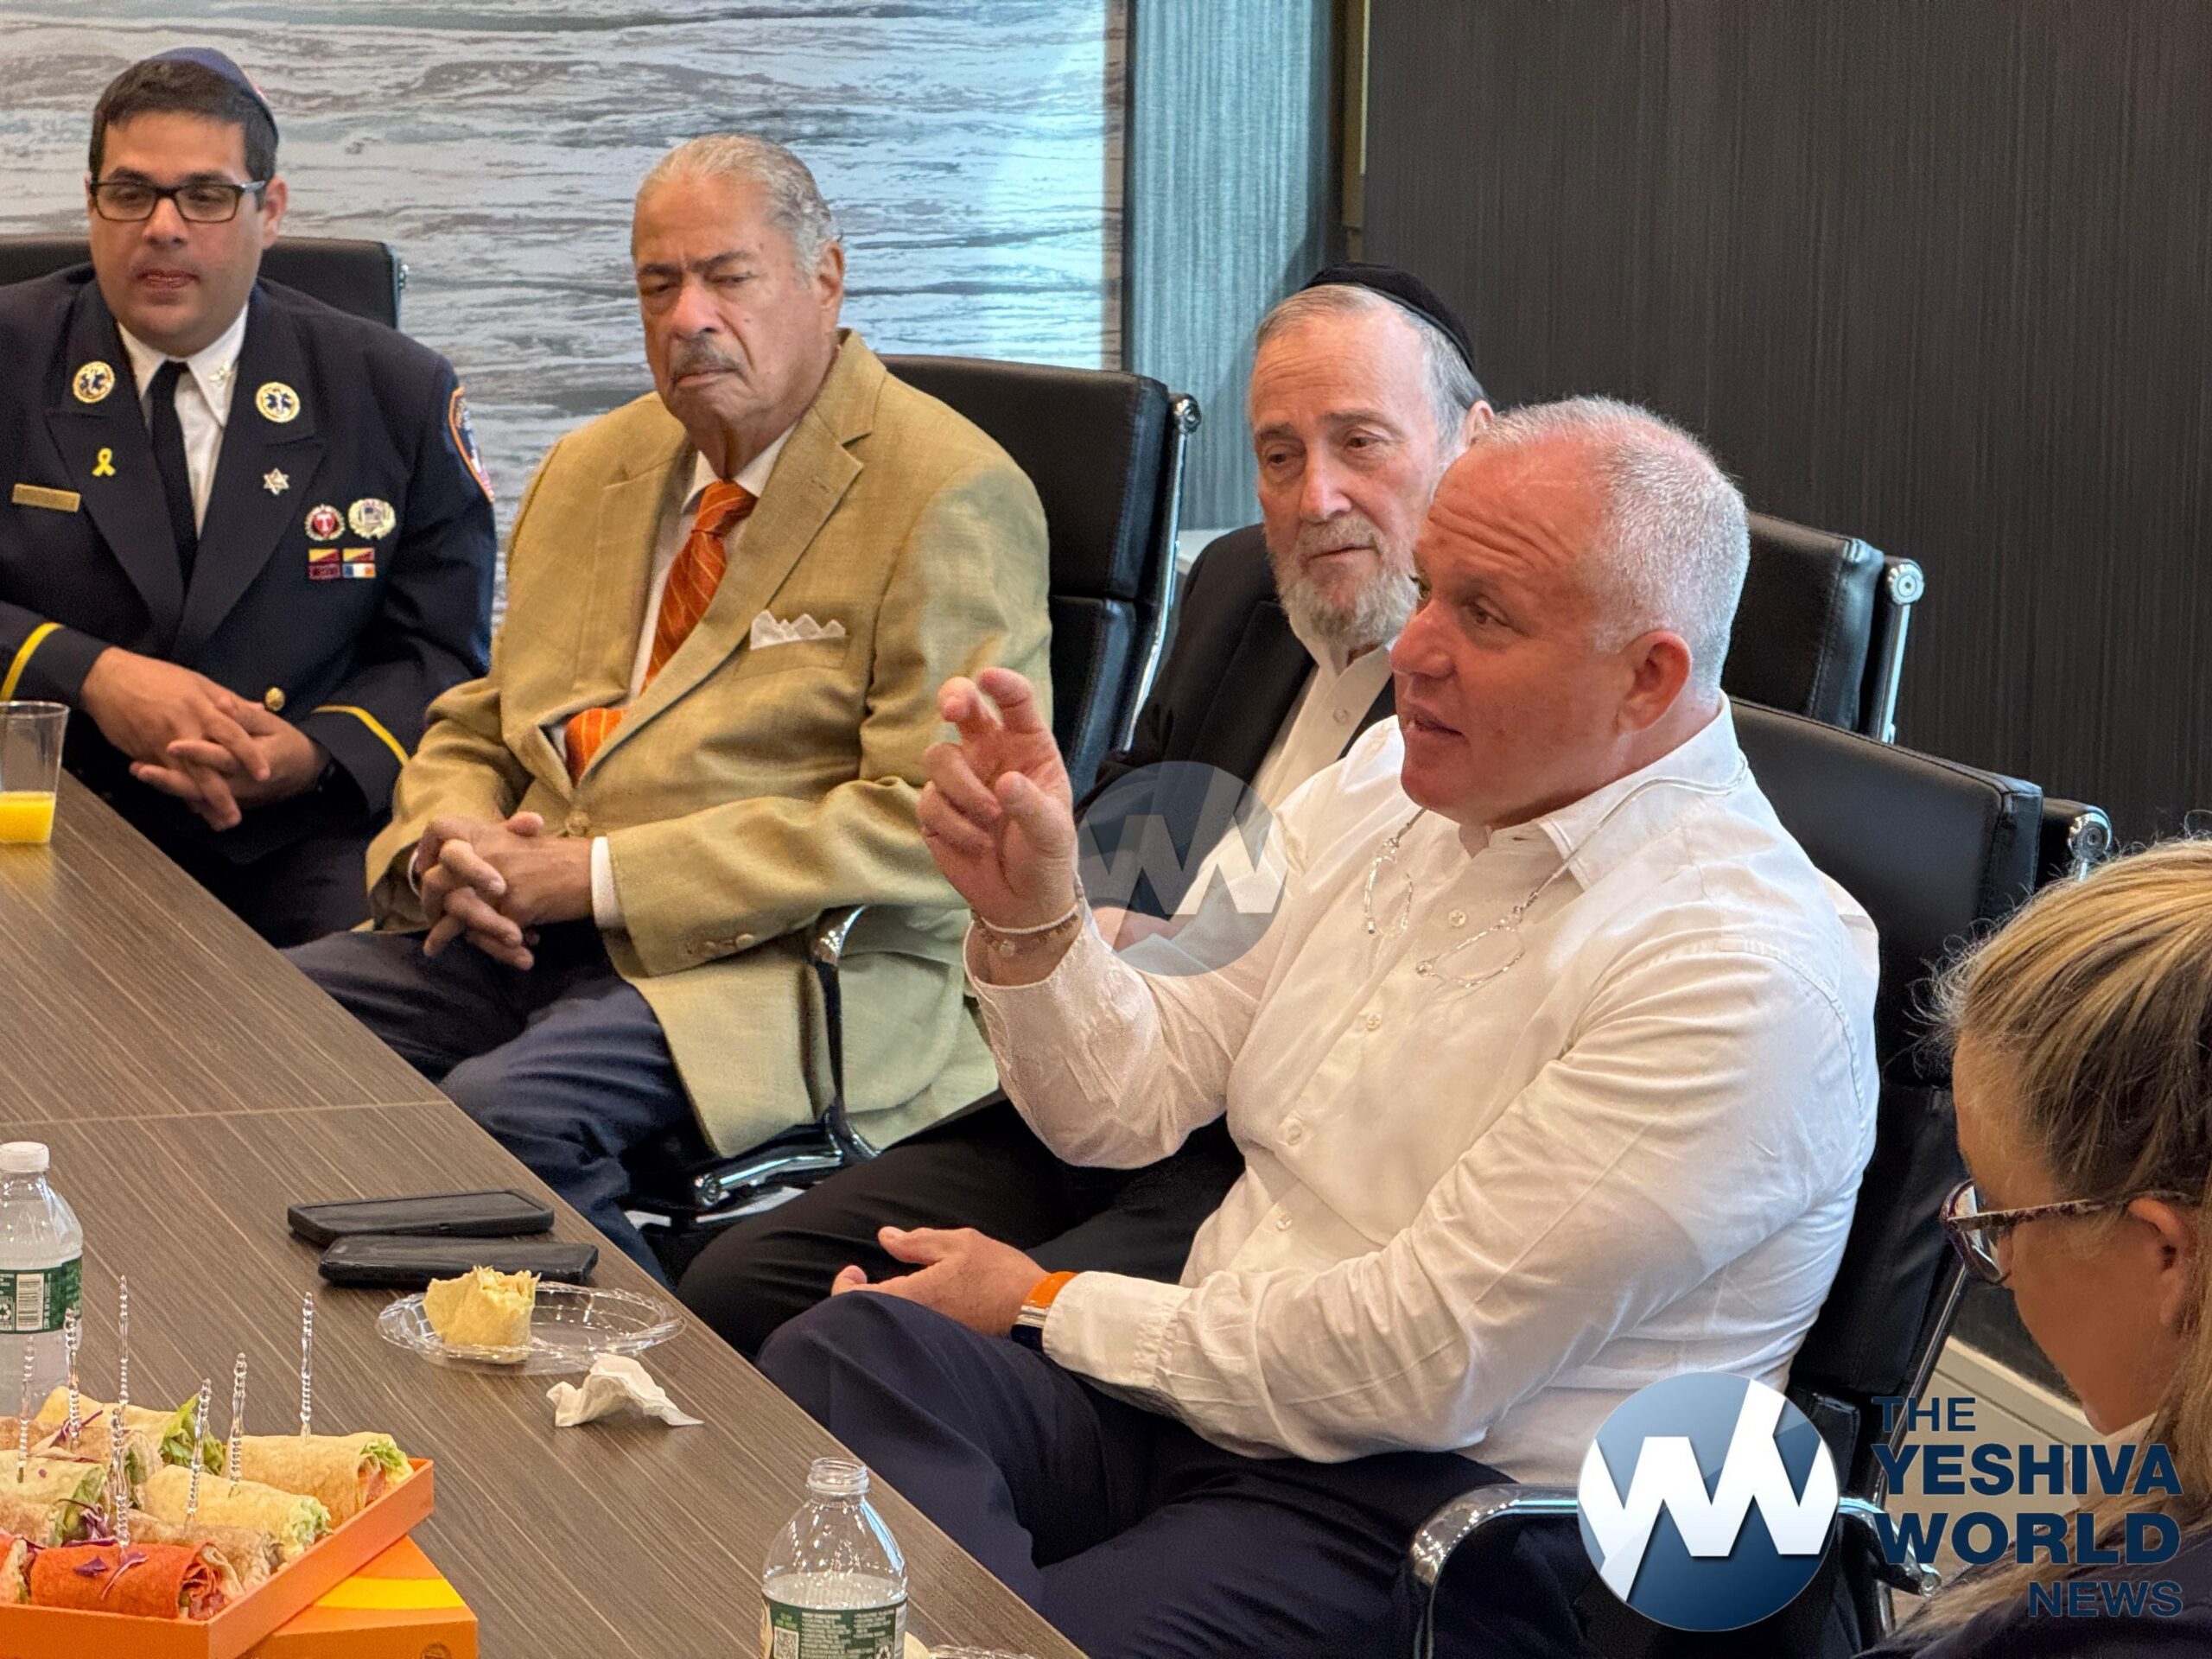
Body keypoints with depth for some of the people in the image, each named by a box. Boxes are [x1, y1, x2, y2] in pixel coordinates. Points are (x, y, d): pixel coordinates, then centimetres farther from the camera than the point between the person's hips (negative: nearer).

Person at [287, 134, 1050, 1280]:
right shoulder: (588, 474, 19)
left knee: (500, 1111, -33)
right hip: (525, 929, 8)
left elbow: (929, 820, -15)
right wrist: (447, 848, -2)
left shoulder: (949, 498, -6)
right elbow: (478, 728, 25)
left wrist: (600, 876, -16)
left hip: (800, 967, -7)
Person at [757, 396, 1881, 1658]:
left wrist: (1046, 1307, -7)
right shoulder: (1393, 782, 9)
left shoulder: (1743, 973, -16)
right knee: (840, 1356, -22)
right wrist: (1028, 911, -7)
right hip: (1206, 1399, 8)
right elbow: (1130, 1103, 14)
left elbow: (1419, 1368, -17)